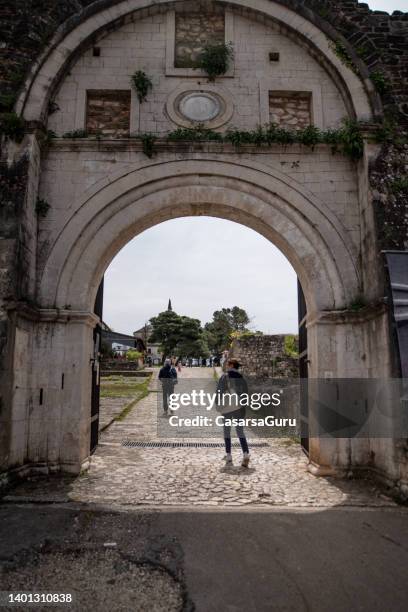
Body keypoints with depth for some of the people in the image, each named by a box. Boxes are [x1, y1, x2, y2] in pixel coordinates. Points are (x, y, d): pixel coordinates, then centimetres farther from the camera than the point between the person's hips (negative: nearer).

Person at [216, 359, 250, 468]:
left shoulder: (225, 376, -5)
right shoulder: (242, 378, 8)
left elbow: (219, 391, -6)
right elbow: (246, 392, 10)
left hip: (227, 406, -3)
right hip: (240, 407, 3)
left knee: (227, 431, 10)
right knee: (240, 431, 6)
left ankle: (228, 456, 9)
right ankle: (246, 454, -12)